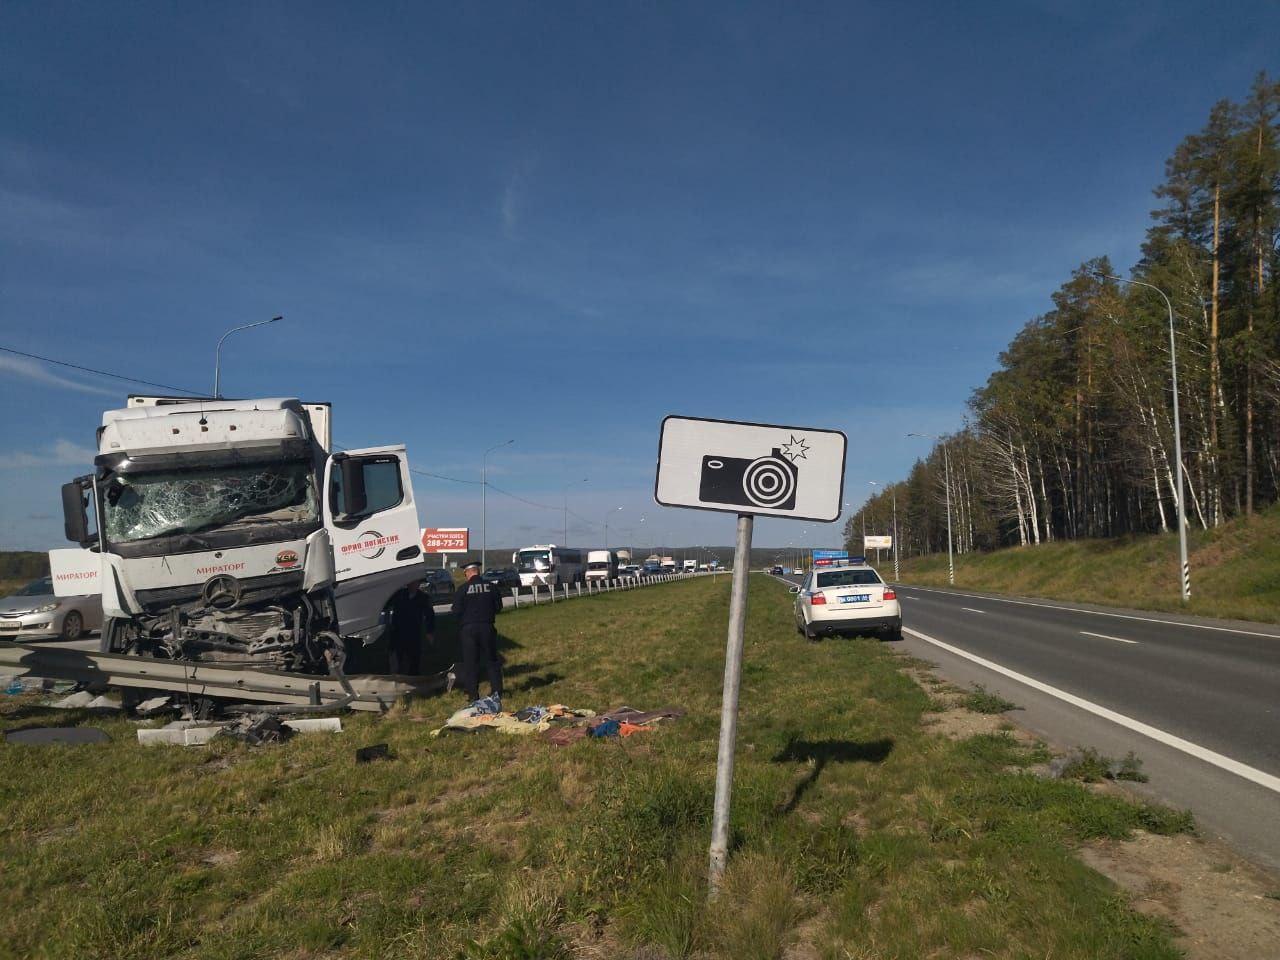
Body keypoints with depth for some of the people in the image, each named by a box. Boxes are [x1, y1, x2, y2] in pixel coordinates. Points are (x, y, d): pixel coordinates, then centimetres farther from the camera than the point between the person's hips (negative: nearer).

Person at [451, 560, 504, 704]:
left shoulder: (462, 588, -9)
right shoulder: (491, 586, -2)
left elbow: (456, 611, -8)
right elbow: (498, 607, 6)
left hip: (468, 628, -2)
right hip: (487, 627, 2)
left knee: (470, 662, 6)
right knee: (491, 660, 11)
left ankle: (473, 694, 6)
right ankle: (497, 691, 10)